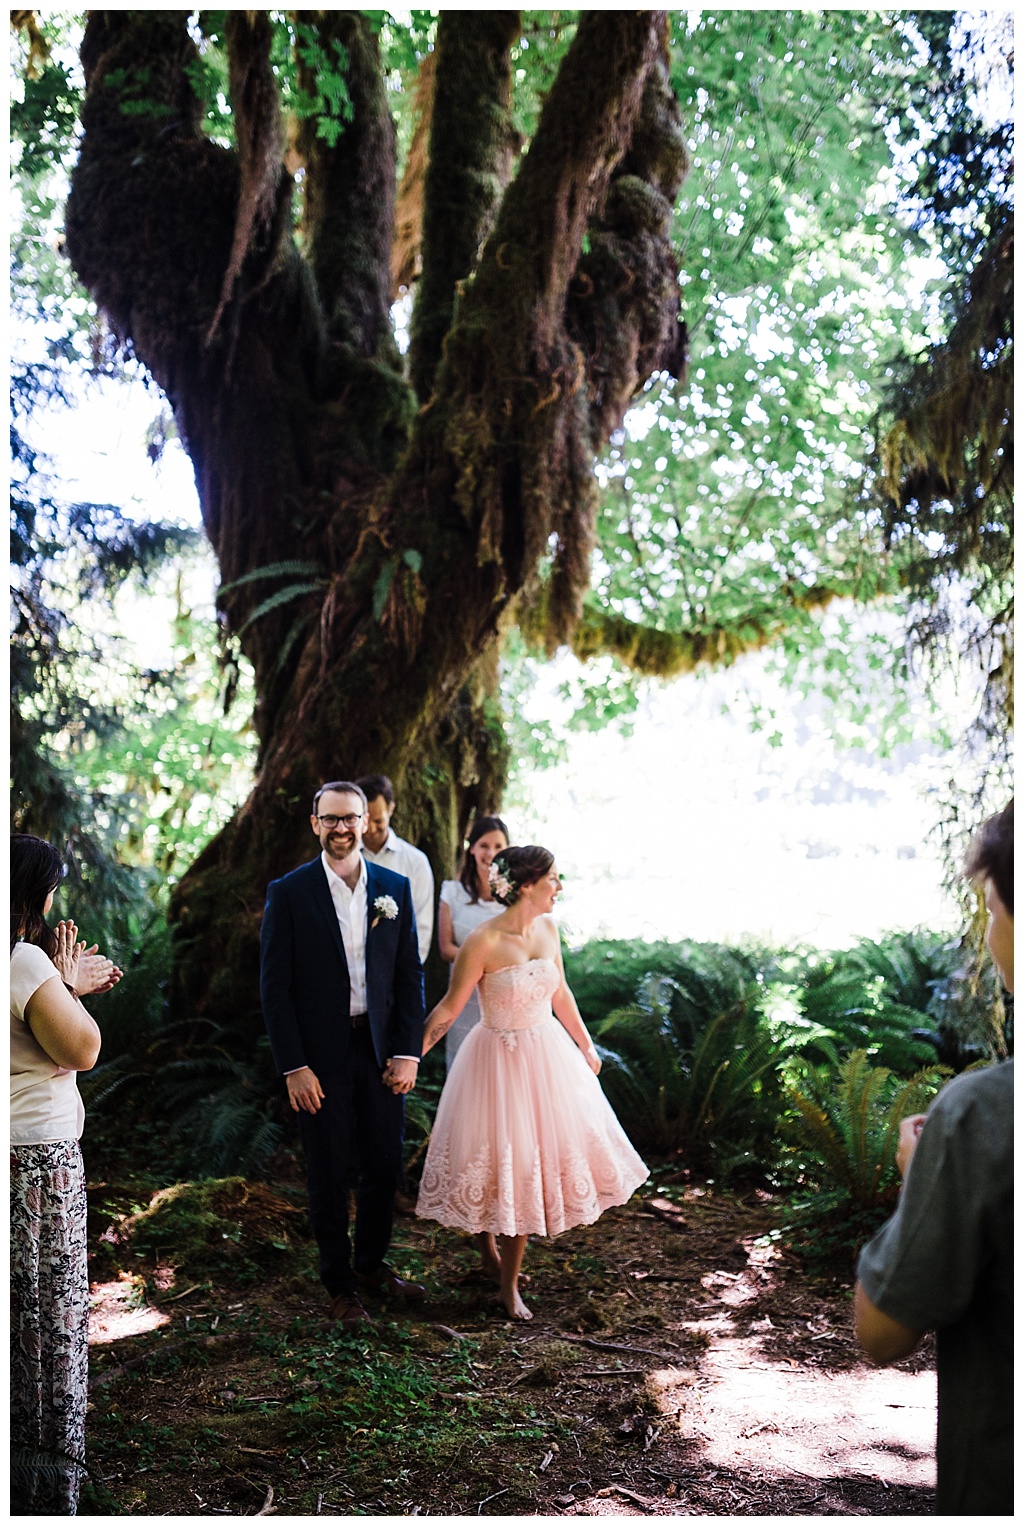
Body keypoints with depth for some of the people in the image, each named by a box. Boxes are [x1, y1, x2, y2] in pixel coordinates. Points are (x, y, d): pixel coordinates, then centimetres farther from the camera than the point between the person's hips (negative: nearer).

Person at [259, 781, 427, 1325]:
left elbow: (410, 975, 5)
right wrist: (293, 1066, -11)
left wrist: (408, 1052, -2)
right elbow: (275, 986, -6)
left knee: (385, 1164, 12)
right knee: (330, 1173, 8)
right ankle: (339, 1284, 24)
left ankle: (372, 1263, 34)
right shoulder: (289, 892, -6)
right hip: (320, 1056, -3)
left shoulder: (395, 888, 3)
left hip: (381, 1050, 3)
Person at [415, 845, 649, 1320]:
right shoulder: (483, 942, -21)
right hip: (501, 1063, -7)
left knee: (550, 1153, 12)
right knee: (510, 1168, 4)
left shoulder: (547, 929, -1)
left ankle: (502, 1251, 32)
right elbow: (450, 1007, -13)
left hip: (549, 1056, 7)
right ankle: (508, 1285, 23)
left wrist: (586, 1047, 20)